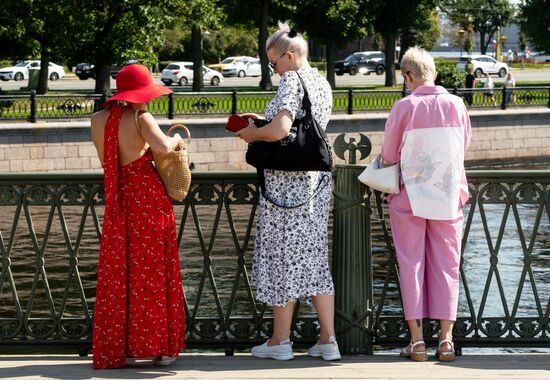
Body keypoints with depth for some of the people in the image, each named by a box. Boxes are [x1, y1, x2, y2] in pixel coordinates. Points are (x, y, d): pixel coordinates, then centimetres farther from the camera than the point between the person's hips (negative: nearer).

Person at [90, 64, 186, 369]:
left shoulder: (98, 120, 5)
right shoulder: (141, 119, -12)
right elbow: (163, 147, -28)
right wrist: (176, 137, -7)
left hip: (117, 204, 5)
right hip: (149, 200, -5)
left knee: (117, 275, 9)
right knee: (153, 272, 4)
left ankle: (119, 348, 8)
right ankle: (158, 346, 7)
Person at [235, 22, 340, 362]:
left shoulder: (292, 81, -14)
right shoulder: (322, 83, 12)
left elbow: (280, 130, -26)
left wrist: (252, 133, -8)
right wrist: (262, 122, 17)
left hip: (286, 181, -8)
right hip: (317, 179, 8)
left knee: (284, 256, 1)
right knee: (314, 256, 9)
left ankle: (281, 341, 9)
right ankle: (328, 340, 8)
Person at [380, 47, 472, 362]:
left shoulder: (404, 107, -12)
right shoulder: (456, 105, -4)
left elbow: (389, 156, -6)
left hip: (411, 195, -2)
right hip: (449, 195, 2)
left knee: (411, 265, 6)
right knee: (446, 266, 8)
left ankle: (417, 340, 5)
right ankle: (446, 339, 5)